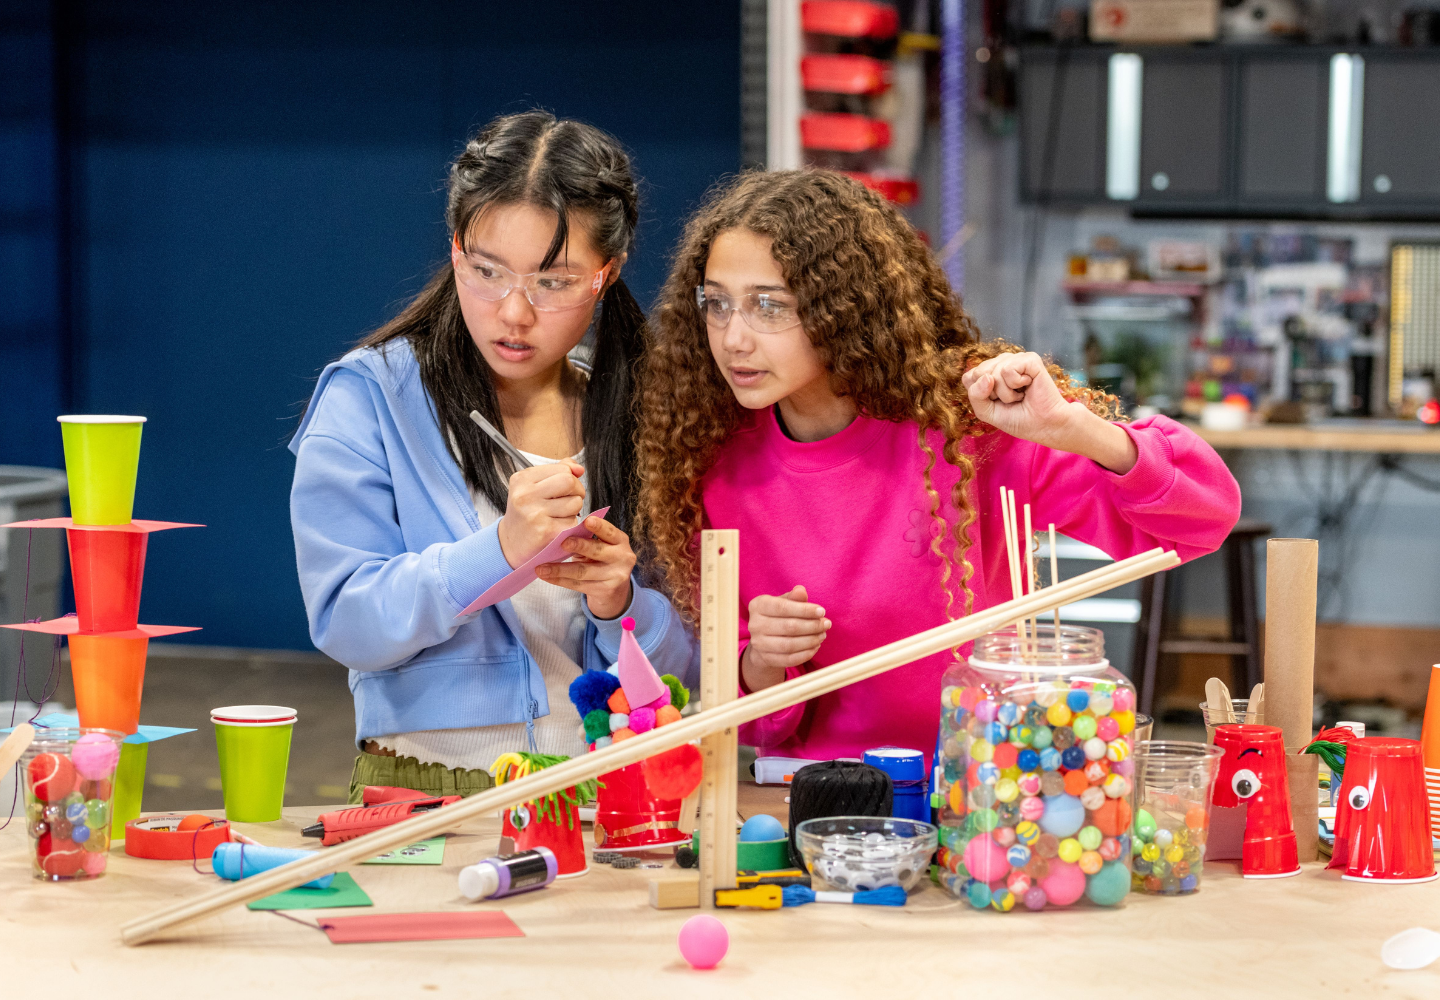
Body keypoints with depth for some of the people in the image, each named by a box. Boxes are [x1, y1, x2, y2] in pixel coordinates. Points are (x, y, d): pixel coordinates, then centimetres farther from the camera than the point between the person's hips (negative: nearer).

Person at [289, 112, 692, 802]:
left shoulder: (636, 413, 8)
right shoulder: (367, 396, 0)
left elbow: (685, 664, 8)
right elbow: (345, 624, -10)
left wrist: (618, 605, -13)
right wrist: (498, 551, -23)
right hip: (421, 792, -1)